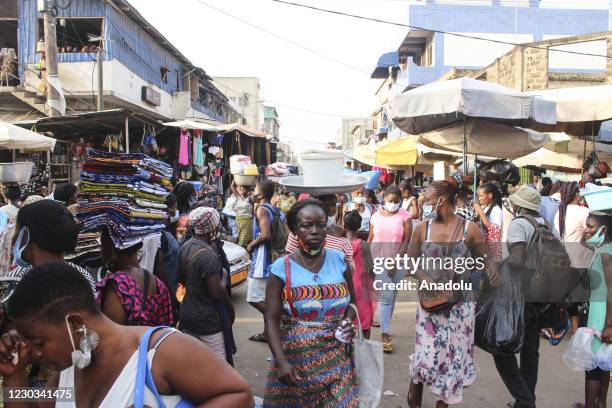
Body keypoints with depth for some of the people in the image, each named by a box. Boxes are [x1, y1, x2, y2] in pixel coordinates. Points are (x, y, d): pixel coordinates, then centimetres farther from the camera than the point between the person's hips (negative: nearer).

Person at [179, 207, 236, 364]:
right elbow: (217, 293, -23)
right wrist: (224, 276, -7)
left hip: (187, 315, 8)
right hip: (209, 320, -8)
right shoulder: (208, 255, -25)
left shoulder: (185, 246, 1)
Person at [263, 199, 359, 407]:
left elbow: (351, 302, 12)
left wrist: (348, 321, -8)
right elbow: (271, 319, -10)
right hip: (296, 357, -2)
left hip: (336, 357, 2)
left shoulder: (339, 260, 1)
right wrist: (281, 361, -20)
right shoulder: (282, 268, -7)